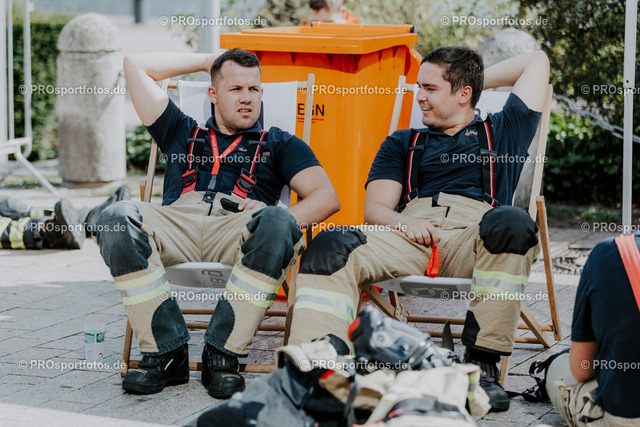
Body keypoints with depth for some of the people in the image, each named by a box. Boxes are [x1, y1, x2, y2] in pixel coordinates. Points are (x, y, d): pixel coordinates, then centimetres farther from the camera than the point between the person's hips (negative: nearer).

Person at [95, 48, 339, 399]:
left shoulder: (278, 144, 29)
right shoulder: (182, 133, 34)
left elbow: (326, 198, 12)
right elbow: (136, 65, 35)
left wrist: (279, 221, -9)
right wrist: (206, 61, 39)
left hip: (238, 227, -1)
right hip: (176, 222, 1)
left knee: (278, 225, -37)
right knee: (115, 220, -31)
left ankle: (222, 354, -32)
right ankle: (166, 352, -28)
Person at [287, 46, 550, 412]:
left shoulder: (502, 132, 29)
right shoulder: (402, 143, 32)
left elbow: (537, 62, 36)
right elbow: (375, 208, 18)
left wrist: (479, 79, 41)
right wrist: (404, 222, -5)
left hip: (472, 235, -2)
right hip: (408, 235, 2)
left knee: (511, 223, -38)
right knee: (330, 248, -29)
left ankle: (484, 362, -35)